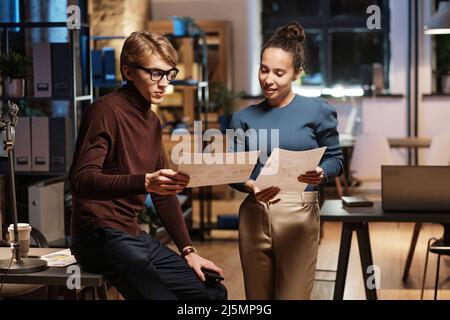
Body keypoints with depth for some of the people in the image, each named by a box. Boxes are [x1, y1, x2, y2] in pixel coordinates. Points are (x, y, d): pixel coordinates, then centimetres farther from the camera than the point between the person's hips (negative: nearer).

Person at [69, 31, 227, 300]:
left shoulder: (152, 121, 15)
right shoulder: (106, 111, -12)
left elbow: (163, 194, 20)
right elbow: (81, 180, -23)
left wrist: (188, 250, 14)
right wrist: (144, 182, -37)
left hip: (134, 237, 9)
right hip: (101, 235, -9)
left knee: (214, 292, 8)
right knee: (161, 296, -28)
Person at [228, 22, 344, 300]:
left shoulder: (318, 111, 0)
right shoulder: (244, 117, 8)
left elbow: (335, 158, 4)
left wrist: (320, 174, -18)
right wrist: (251, 186, -19)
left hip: (299, 214, -3)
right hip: (255, 214, 3)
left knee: (294, 295, 1)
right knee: (257, 297, 14)